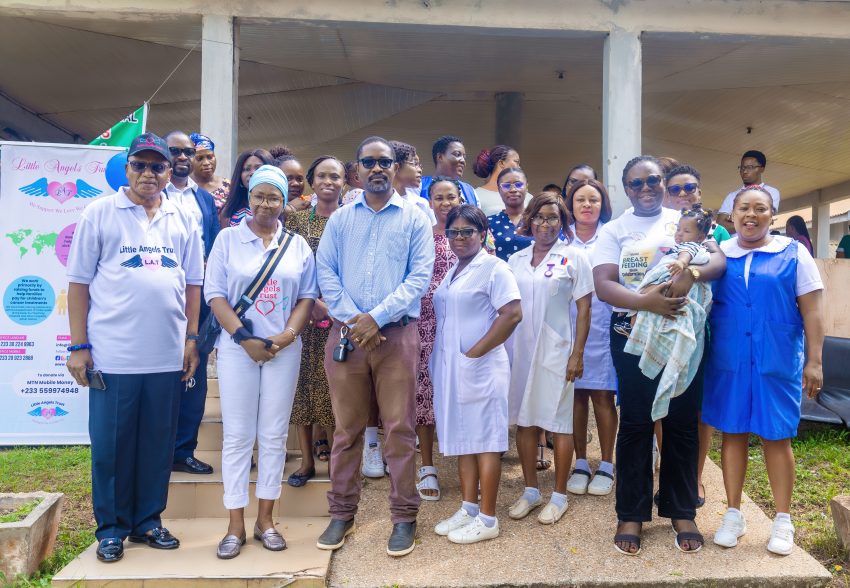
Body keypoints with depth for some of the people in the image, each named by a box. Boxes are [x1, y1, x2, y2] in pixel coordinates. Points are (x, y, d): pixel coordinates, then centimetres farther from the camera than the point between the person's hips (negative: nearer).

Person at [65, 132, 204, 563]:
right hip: (112, 354, -2)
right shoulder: (99, 213, 2)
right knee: (110, 445, 7)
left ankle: (148, 521, 26)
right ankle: (111, 528, 23)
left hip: (167, 356, 3)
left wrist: (191, 339, 7)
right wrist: (78, 346, -4)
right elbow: (79, 282, 0)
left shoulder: (182, 220, 10)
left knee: (158, 443, 11)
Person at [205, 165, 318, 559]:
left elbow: (308, 296, 6)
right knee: (237, 436, 2)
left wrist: (287, 336, -10)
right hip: (237, 348, -1)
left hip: (283, 350, 2)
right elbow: (215, 294, -2)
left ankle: (265, 519, 17)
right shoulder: (228, 239, 4)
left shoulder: (297, 245, 8)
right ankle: (235, 525, 11)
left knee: (274, 435, 6)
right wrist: (244, 338, -12)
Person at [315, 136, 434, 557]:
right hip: (346, 333, 2)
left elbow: (419, 278, -4)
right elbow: (326, 274, 3)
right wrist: (353, 321, -10)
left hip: (397, 334, -2)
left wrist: (377, 317, -14)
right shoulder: (339, 220, 11)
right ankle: (341, 513, 22)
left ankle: (404, 516, 16)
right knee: (346, 428, 9)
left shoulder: (415, 220, 5)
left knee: (399, 428, 2)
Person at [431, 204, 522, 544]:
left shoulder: (494, 268, -7)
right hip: (449, 366, 8)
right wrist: (444, 357, 8)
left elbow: (512, 314, -16)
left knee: (485, 438, 0)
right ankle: (468, 509, 23)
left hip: (480, 367, -7)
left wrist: (475, 352, -16)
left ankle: (488, 519, 9)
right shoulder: (450, 272, 16)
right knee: (461, 437, 12)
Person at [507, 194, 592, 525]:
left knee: (558, 422, 4)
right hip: (519, 349, 4)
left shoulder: (574, 258, -1)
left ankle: (559, 496, 17)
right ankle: (530, 490, 24)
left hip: (555, 350, -4)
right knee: (524, 420, 9)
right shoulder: (516, 260, 10)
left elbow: (584, 309, -2)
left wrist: (578, 354, -9)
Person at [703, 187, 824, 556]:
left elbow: (812, 311, 0)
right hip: (728, 360, 2)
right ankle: (733, 515, 21)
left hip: (778, 360, -1)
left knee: (776, 437, 6)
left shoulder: (793, 253, 1)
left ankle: (783, 520, 22)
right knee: (732, 433, 8)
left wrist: (814, 361, -4)